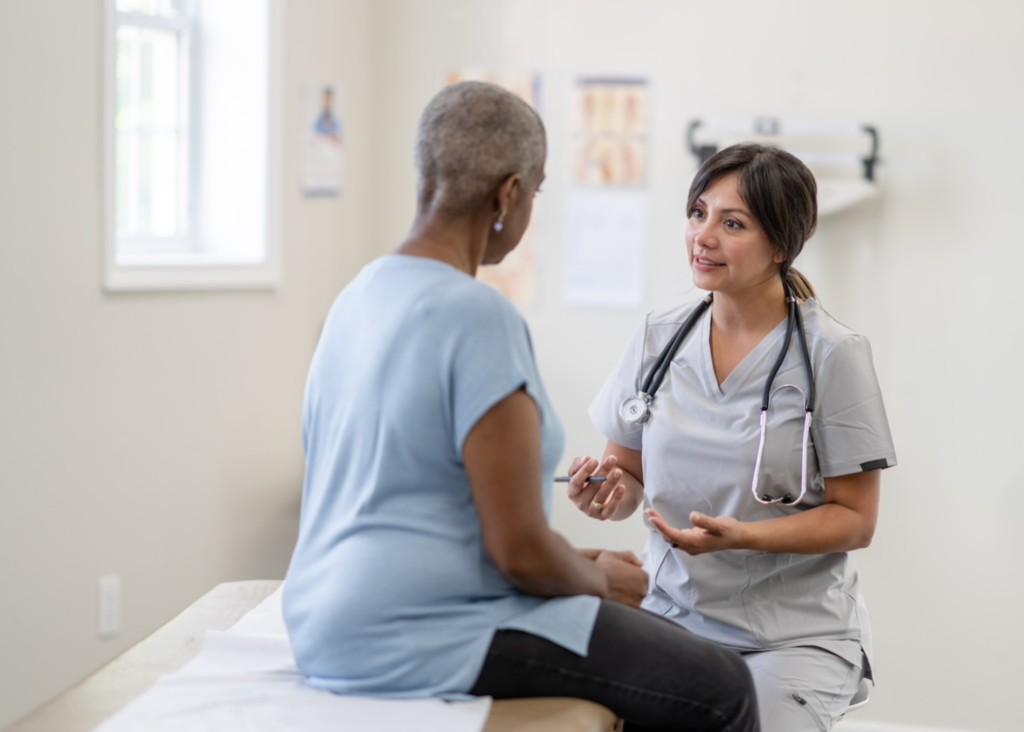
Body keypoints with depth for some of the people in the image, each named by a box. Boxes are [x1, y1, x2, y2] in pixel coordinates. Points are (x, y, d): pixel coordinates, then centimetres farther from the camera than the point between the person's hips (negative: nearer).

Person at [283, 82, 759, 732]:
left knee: (655, 637, 23)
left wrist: (579, 563, 17)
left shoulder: (360, 296, 10)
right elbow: (519, 551, -21)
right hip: (423, 641, -10)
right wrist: (599, 580, 0)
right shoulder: (480, 317, -19)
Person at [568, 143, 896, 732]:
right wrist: (608, 491, -10)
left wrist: (741, 535, -21)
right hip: (672, 613, 3)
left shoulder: (833, 355, -8)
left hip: (796, 634, -3)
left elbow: (856, 519, -5)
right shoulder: (658, 337, 6)